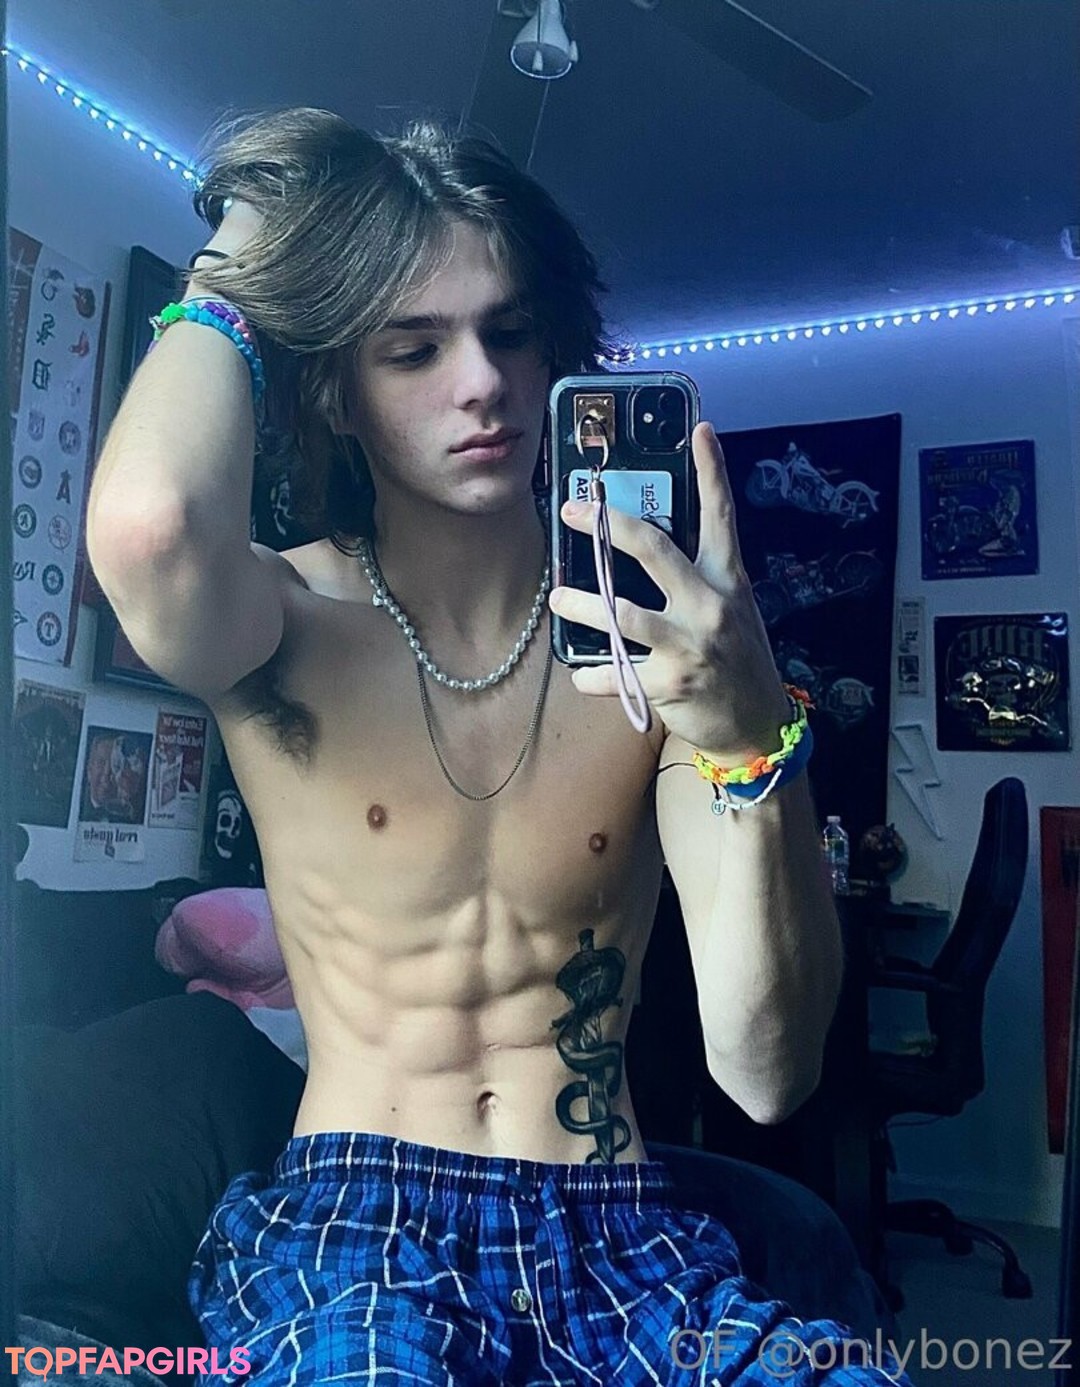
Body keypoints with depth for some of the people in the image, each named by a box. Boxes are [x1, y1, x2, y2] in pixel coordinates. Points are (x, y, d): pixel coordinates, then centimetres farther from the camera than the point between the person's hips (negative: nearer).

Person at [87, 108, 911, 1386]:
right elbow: (148, 523, -33)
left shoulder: (654, 634, -4)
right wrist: (224, 295, -11)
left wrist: (751, 739, -27)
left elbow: (767, 1076, -10)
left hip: (618, 1232, 2)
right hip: (345, 1224, -1)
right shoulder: (286, 622, -5)